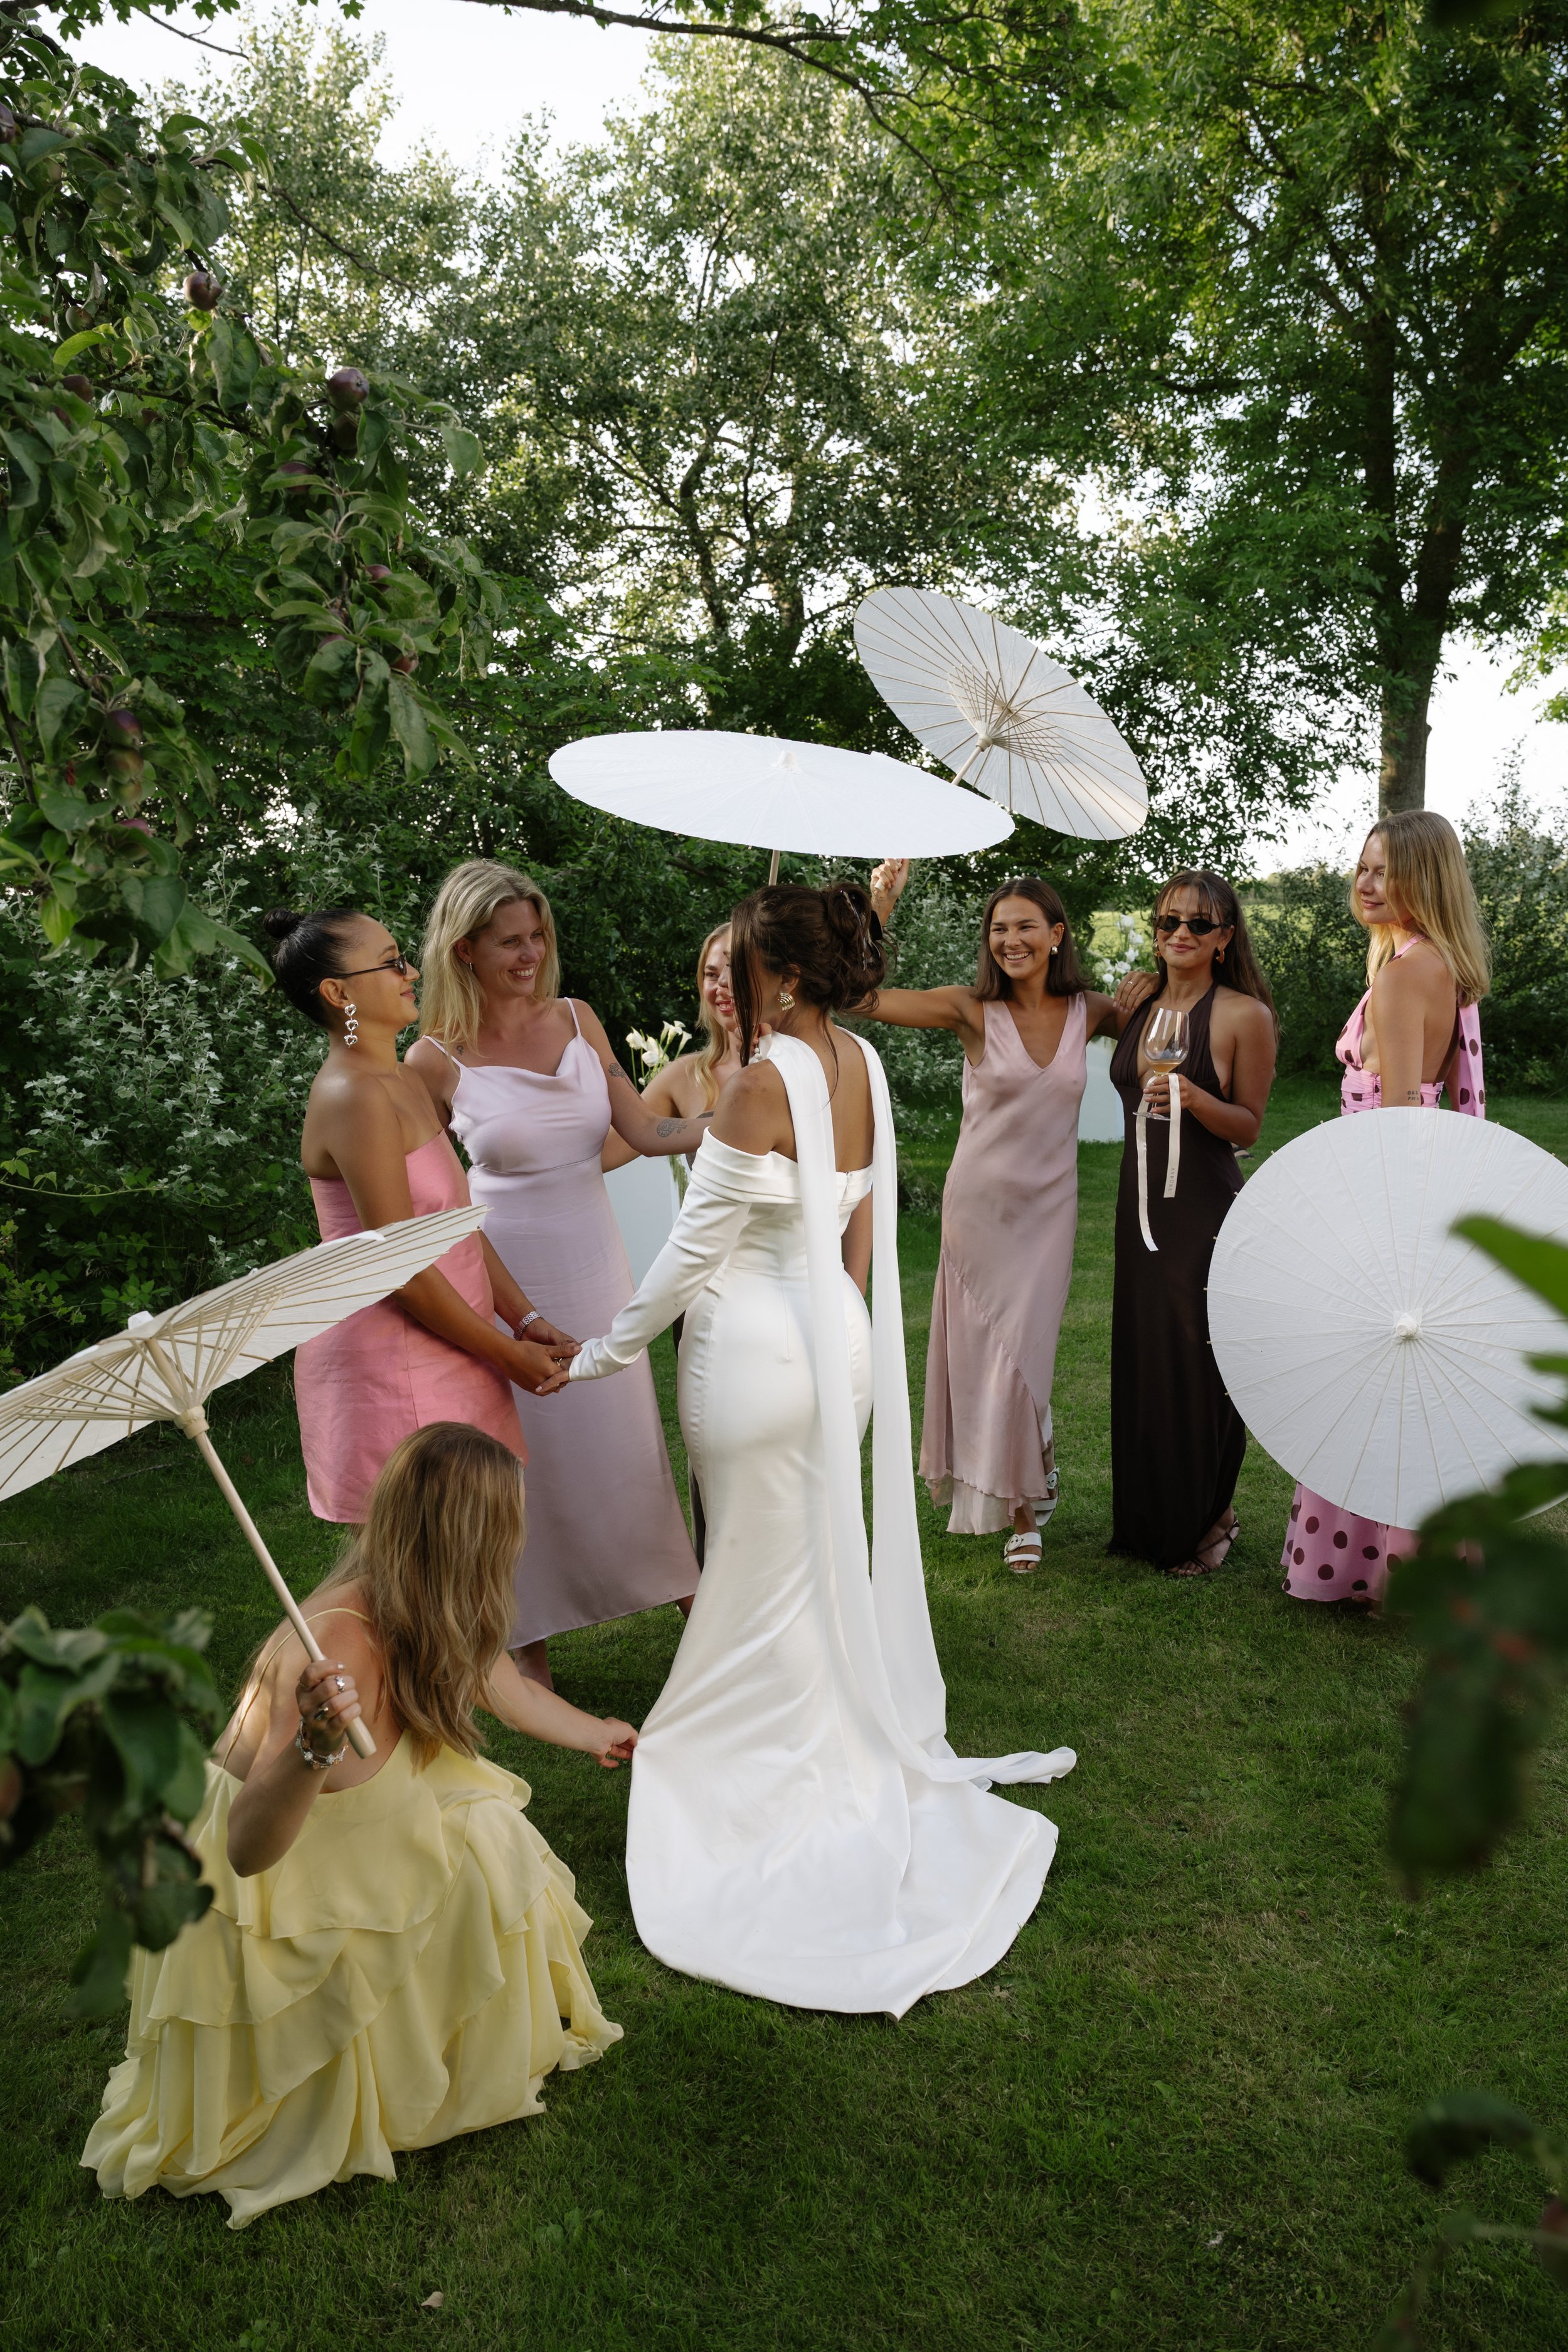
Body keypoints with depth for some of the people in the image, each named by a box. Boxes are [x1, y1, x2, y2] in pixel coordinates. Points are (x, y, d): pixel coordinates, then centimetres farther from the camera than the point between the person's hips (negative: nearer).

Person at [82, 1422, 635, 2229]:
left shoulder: (436, 1620, -10)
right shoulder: (339, 1646, -34)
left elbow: (516, 1695, 12)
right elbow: (249, 1850, -33)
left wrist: (601, 1735, 29)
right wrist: (315, 1748, -51)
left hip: (339, 1871, 8)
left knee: (484, 1825, 0)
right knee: (484, 1839, -11)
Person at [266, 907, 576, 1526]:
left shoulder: (406, 1082, 13)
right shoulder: (354, 1098, -18)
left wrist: (526, 1320, 6)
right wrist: (509, 1357, -10)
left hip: (445, 1358, 9)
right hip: (390, 1370, -9)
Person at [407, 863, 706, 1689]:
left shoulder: (577, 1021, 1)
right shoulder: (436, 1060, -10)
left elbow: (644, 1131, 0)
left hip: (595, 1268, 3)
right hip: (504, 1277, -3)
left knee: (620, 1442, 12)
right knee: (524, 1459, 7)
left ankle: (686, 1598, 26)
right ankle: (530, 1647, 23)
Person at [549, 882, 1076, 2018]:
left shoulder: (762, 1084, -22)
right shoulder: (861, 1065, 2)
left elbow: (693, 1249, -18)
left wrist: (604, 1352, -7)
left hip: (756, 1353, -8)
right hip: (839, 1338, 8)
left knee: (764, 1574, 9)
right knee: (829, 1557, 21)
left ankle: (783, 1783, 25)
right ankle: (856, 1747, 37)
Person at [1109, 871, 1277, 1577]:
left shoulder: (1244, 1015, -8)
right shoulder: (1140, 1004, 9)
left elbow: (1249, 1126, -7)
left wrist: (1196, 1098, -23)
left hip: (1204, 1208, -6)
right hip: (1141, 1202, 6)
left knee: (1196, 1362, 1)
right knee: (1139, 1357, 12)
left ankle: (1207, 1519, 21)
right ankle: (1148, 1520, 27)